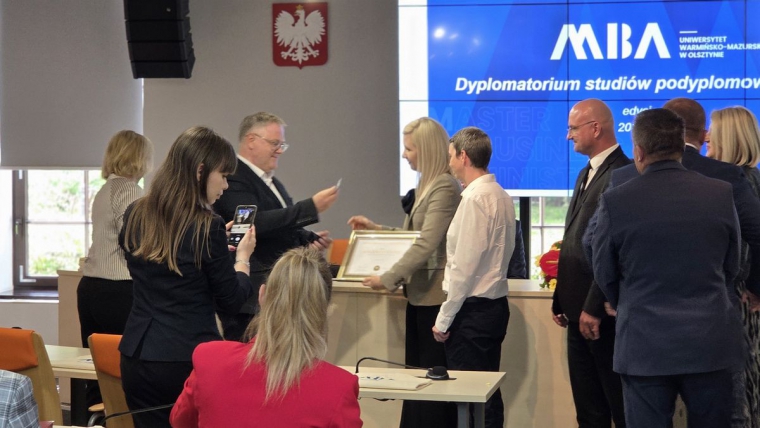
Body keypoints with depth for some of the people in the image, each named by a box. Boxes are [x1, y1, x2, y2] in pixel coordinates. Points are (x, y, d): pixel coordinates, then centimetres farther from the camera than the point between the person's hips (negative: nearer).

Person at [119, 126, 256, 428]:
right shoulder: (207, 227, -14)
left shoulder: (134, 216, 3)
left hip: (137, 356, 5)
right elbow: (231, 303, -6)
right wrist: (242, 257, 10)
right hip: (191, 358, -5)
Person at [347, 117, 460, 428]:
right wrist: (375, 228, 13)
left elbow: (426, 245, -23)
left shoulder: (445, 187, -17)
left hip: (434, 296, -10)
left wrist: (388, 279, -21)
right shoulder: (427, 184, 14)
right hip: (420, 294, 10)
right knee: (417, 372, 14)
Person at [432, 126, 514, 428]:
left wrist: (444, 318, -12)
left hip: (473, 310, -9)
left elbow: (464, 266, -18)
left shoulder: (475, 199, -16)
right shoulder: (501, 196, 10)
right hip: (494, 304, 9)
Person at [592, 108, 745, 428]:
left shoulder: (615, 201, -9)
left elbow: (605, 275, 2)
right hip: (712, 341, 2)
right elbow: (731, 267, 8)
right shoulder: (722, 194, -3)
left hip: (645, 344, -2)